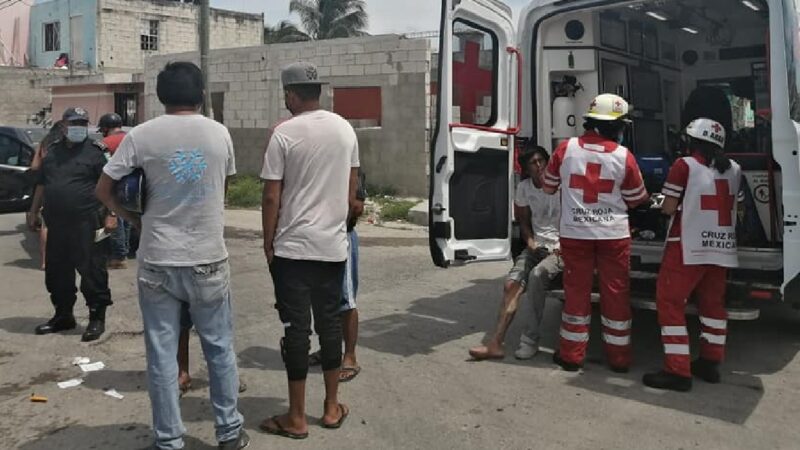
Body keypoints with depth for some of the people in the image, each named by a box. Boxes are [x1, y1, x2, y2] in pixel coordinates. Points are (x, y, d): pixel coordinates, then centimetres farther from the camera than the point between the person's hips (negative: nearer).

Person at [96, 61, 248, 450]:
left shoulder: (141, 135, -4)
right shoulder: (220, 133, 1)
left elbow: (103, 190, -1)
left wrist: (133, 218, 12)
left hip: (158, 261, -1)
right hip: (208, 259, 1)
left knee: (162, 354, 8)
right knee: (219, 349, 12)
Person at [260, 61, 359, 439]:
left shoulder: (285, 133, -11)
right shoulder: (345, 129, 6)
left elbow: (271, 198, -10)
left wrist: (268, 242, 1)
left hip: (293, 247, -5)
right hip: (334, 244, 5)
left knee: (296, 327, 1)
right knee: (329, 322, 13)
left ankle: (296, 418, 10)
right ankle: (332, 408, 23)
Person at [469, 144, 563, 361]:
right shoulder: (524, 187, 5)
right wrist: (531, 242, -1)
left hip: (560, 247, -5)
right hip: (537, 245, 5)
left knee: (537, 275, -32)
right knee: (512, 283, -17)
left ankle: (531, 339, -20)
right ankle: (495, 344, -20)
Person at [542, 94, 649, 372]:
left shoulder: (566, 148, -4)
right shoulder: (624, 156, -7)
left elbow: (549, 187, 9)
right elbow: (636, 199, 5)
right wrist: (648, 196, 26)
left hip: (574, 233, 1)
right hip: (613, 234, -1)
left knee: (576, 292, 9)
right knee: (616, 294, 9)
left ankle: (571, 355, 15)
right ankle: (619, 358, 18)